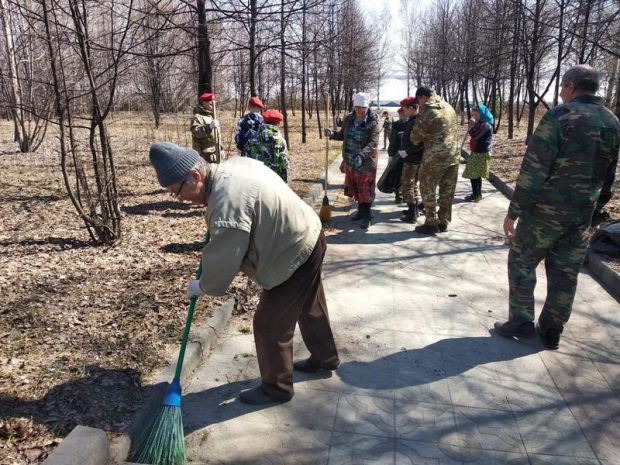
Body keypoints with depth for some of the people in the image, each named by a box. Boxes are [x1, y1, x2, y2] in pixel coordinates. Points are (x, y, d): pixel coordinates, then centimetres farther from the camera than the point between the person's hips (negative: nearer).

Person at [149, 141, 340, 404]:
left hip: (295, 256, -10)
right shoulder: (233, 164, -2)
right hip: (310, 236, 10)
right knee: (311, 307, 26)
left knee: (269, 325, 4)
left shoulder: (227, 203, -31)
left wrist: (201, 286, -2)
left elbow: (222, 264, -23)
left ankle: (276, 388, 24)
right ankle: (325, 358, 48)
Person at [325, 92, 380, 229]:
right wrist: (332, 134, -3)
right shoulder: (348, 119, 1)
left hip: (366, 163, -6)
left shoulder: (373, 122, -15)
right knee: (354, 188, 17)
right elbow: (343, 135, 17)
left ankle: (367, 216, 12)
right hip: (350, 161, 6)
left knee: (365, 190, 0)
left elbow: (373, 143, -24)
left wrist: (361, 154, -39)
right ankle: (361, 211, 34)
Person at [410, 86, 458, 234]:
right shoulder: (449, 107, 11)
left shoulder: (427, 111, -9)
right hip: (453, 154, 7)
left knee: (428, 190, 5)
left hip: (435, 155, -7)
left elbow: (416, 135, -3)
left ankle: (432, 223, 7)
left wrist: (416, 142, 20)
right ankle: (443, 222, 19)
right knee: (447, 191, 11)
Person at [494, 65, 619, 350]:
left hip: (547, 209, -6)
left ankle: (521, 322, 10)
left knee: (522, 262, 8)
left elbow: (534, 168, -18)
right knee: (566, 273, 12)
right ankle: (551, 330, 21)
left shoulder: (559, 116, -12)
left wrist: (514, 211, -14)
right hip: (582, 214, 6)